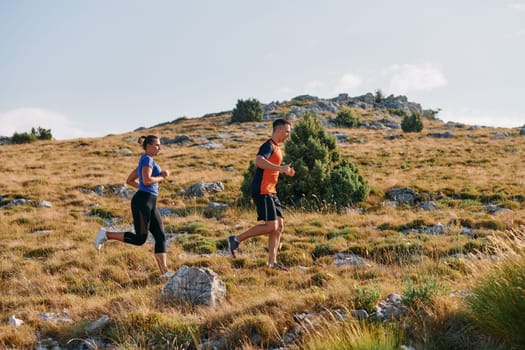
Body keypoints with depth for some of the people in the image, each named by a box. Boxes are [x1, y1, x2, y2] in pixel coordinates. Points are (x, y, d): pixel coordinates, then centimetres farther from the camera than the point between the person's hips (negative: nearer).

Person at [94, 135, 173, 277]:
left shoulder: (144, 162, 21)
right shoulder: (147, 159, -8)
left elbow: (129, 181, 25)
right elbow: (147, 180, -22)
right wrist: (162, 177, -6)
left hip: (150, 204, 10)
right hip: (142, 202, -10)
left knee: (161, 236, 2)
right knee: (140, 239, -9)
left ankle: (165, 272, -2)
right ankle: (106, 234, 1)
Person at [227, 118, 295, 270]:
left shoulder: (276, 148, 20)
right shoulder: (268, 146, -11)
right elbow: (259, 161, -30)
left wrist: (285, 170, 19)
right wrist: (281, 168, -28)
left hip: (270, 192, 10)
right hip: (262, 191, -10)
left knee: (279, 225, 6)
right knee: (271, 226, -13)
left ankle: (272, 262, 10)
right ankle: (236, 239, -3)